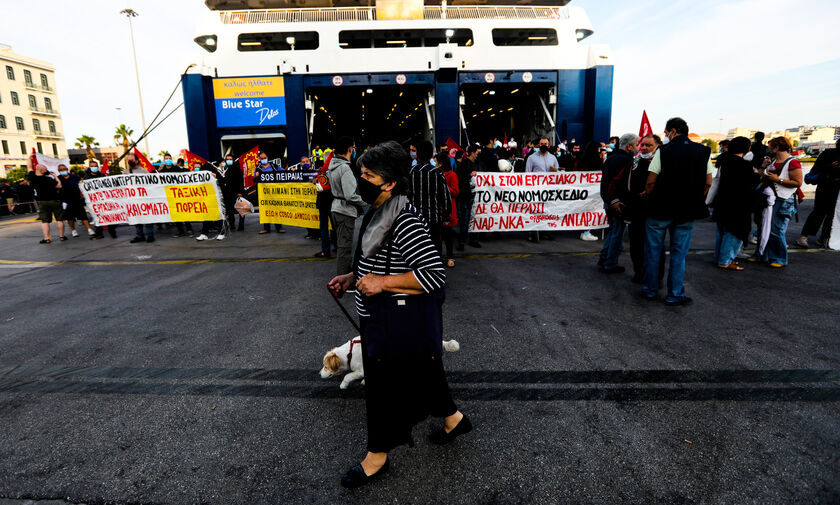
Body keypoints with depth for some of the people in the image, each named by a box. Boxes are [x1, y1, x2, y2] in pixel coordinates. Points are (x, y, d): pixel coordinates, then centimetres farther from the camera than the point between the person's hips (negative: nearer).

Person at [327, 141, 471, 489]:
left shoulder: (405, 221, -24)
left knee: (384, 382, 7)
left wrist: (382, 283, -27)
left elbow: (435, 274, -27)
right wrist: (353, 277, 9)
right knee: (419, 371, 24)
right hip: (380, 316, 10)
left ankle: (377, 457, 31)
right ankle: (453, 418, 47)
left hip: (400, 320, -10)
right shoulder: (378, 213, 8)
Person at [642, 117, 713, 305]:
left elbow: (651, 182, -10)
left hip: (660, 209, -3)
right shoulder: (704, 151, 4)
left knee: (653, 250, 9)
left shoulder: (663, 151, -8)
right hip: (687, 212, 3)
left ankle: (650, 290, 18)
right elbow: (708, 183, 4)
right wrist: (695, 202, 15)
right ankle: (675, 295, 14)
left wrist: (650, 200, 5)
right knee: (679, 253, 10)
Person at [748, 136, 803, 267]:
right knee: (763, 228, 12)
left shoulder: (792, 162, -10)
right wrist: (764, 167, 8)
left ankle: (780, 259, 7)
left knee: (776, 231, -6)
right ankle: (761, 255, 23)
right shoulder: (773, 161, 14)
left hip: (782, 202, -8)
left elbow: (798, 183, -15)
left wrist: (778, 179, -20)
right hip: (768, 199, 8)